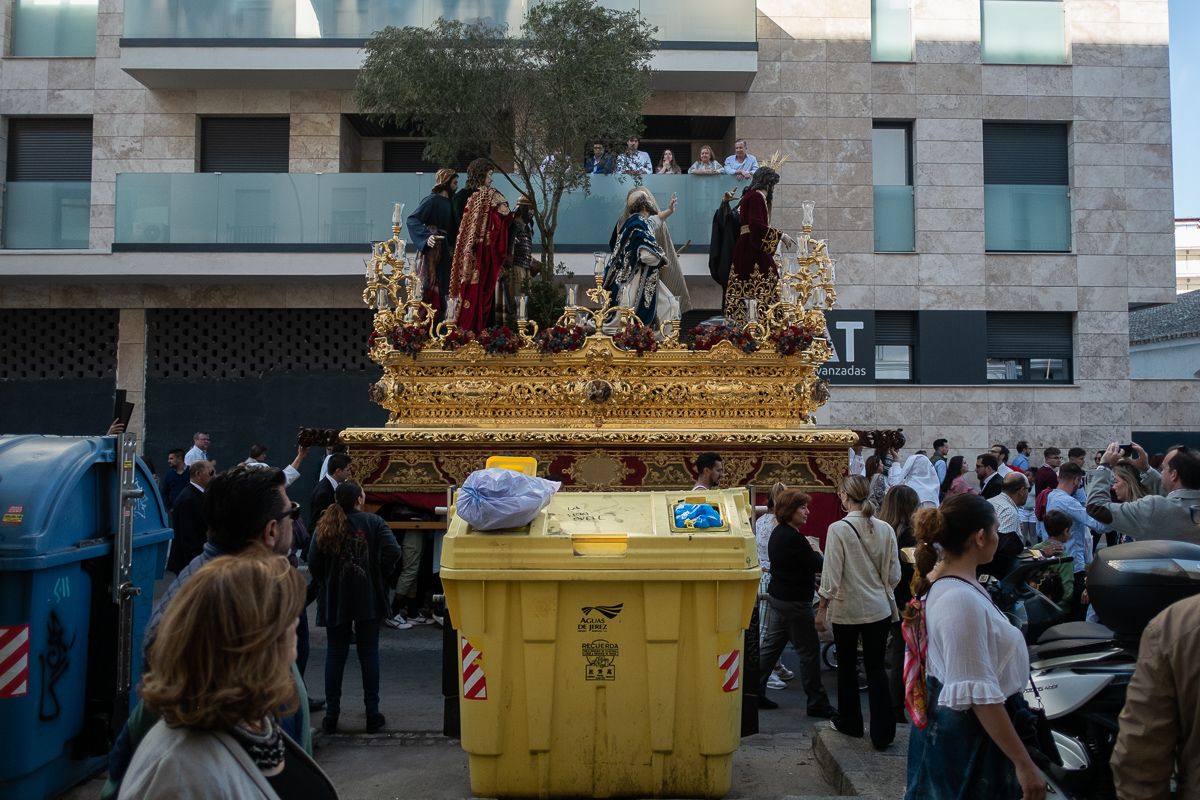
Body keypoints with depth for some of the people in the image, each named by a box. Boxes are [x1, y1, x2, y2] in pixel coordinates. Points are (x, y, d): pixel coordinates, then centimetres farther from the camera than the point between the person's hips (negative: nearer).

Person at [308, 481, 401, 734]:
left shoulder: (325, 526, -1)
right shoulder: (373, 522, -7)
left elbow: (313, 562, -7)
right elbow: (393, 551, -19)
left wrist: (325, 585, 8)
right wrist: (378, 573, -3)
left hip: (335, 600, 2)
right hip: (368, 598, -2)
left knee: (336, 654, 11)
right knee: (368, 654, 7)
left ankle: (331, 715, 15)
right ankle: (372, 714, 11)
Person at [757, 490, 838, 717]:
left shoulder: (778, 533, 9)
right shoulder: (792, 537, -22)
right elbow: (817, 564, -15)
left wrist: (811, 554, 1)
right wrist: (817, 554, 3)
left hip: (778, 596, 10)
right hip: (794, 602, -10)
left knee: (771, 646, 14)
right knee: (809, 651, 1)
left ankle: (754, 692, 19)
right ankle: (817, 703, 10)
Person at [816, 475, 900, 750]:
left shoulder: (838, 529, -16)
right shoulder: (885, 529, -5)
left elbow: (831, 576, -14)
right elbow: (894, 574, 2)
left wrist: (822, 608, -2)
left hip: (846, 609, -3)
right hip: (879, 609, 3)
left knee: (847, 666, 16)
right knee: (876, 668, 11)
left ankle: (850, 722, 31)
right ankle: (882, 732, 13)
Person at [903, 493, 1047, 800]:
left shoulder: (942, 587, 5)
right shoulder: (963, 600, -26)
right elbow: (980, 697, -27)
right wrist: (1024, 764, -22)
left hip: (948, 726, 9)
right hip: (970, 739, -9)